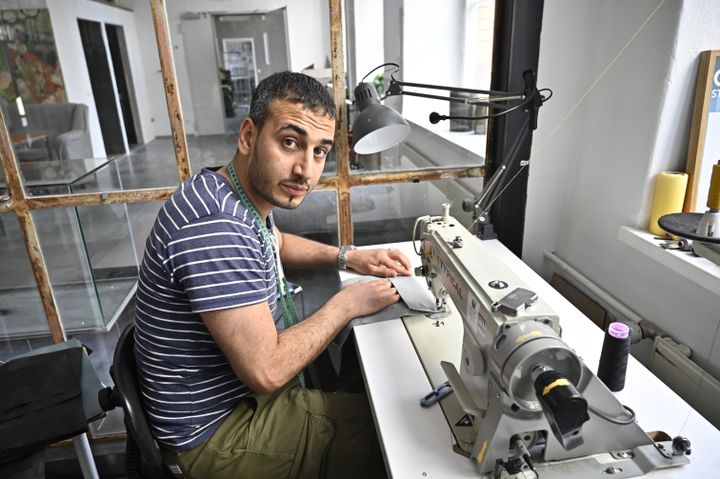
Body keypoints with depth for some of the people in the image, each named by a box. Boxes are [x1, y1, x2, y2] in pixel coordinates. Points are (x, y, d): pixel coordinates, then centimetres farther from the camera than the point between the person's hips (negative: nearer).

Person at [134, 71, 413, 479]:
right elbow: (267, 371, -31)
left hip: (241, 394, 9)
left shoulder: (240, 194, -3)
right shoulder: (216, 225, -33)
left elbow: (276, 243, 19)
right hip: (218, 432, -8)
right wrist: (347, 303, -18)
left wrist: (347, 257, 4)